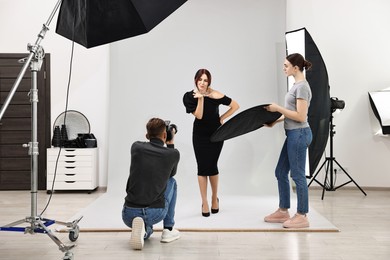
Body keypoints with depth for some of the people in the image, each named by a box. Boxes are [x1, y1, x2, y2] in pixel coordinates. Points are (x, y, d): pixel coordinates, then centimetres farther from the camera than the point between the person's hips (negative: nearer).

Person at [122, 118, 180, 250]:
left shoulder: (136, 147, 2)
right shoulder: (173, 154, -1)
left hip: (129, 214, 2)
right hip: (156, 214, -2)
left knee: (148, 230, 39)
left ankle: (144, 230, 1)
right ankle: (168, 230, 22)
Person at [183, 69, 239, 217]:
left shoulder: (215, 95, -14)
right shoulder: (189, 96, -9)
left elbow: (235, 106, -9)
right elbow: (198, 115, -17)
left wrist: (222, 118, -9)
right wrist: (200, 98, -23)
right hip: (200, 136, 1)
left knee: (212, 166, 1)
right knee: (202, 167, -1)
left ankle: (215, 198, 25)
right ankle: (204, 203, 9)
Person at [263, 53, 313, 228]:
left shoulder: (302, 86, -16)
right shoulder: (297, 85, 14)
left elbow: (300, 116, -21)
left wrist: (278, 108, -17)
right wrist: (277, 120, 14)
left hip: (299, 134, -10)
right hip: (293, 134, 10)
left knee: (297, 175, -2)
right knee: (281, 172, 14)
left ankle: (302, 216, 10)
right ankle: (283, 211, 24)